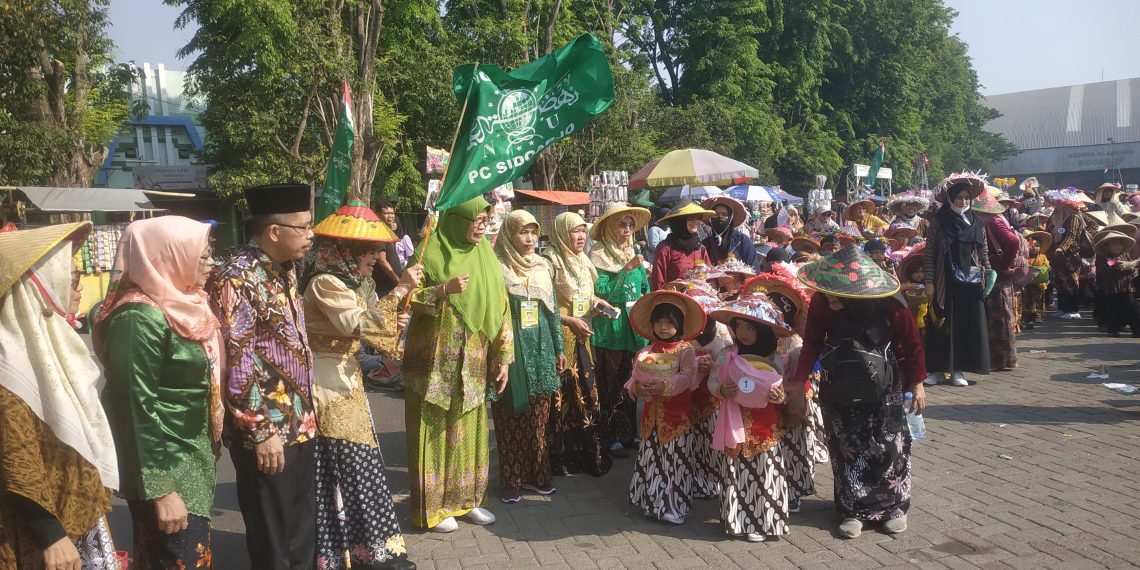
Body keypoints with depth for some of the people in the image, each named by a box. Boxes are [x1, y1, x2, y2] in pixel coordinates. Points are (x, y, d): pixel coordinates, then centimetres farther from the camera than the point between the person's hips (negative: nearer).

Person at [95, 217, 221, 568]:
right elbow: (137, 409, -21)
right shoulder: (141, 318, -18)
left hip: (191, 463, 9)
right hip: (166, 472, -9)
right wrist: (160, 489, -21)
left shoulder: (180, 304, 8)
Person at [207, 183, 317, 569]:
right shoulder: (237, 278, -18)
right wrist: (261, 432, -20)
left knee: (303, 530, 19)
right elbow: (235, 363, -21)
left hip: (299, 424, 8)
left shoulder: (285, 270, 10)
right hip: (266, 432, -8)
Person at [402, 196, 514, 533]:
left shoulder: (485, 256, 7)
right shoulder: (431, 252, -7)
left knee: (469, 429, 11)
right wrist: (445, 289, -24)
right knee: (435, 430, 2)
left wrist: (503, 356, 3)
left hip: (473, 360, 5)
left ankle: (466, 498, 24)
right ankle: (433, 506, 14)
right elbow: (406, 299, -9)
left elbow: (500, 307, 8)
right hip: (435, 360, -4)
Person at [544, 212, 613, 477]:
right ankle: (563, 458, 9)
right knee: (563, 396, -3)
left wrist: (596, 301, 4)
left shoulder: (582, 261, 13)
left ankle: (589, 453, 20)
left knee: (587, 393, 9)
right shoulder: (551, 261, -12)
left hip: (581, 337, 7)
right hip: (559, 337, -7)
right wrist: (570, 320, -18)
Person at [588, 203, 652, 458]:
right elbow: (602, 293, -17)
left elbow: (645, 290, 19)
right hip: (610, 329, -6)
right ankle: (611, 438, 9)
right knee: (611, 385, 0)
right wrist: (627, 269, -20)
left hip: (633, 329, 6)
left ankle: (628, 434, 22)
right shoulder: (598, 256, -7)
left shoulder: (633, 254, 12)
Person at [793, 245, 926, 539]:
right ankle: (853, 510, 21)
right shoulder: (821, 303, -19)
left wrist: (917, 384, -2)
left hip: (883, 388, -1)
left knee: (889, 446, 8)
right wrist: (798, 379, -17)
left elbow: (911, 344, -9)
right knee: (846, 448, 8)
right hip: (839, 390, 2)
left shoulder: (890, 305, -23)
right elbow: (812, 342, -8)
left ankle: (894, 506, 26)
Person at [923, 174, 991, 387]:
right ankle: (938, 369, 8)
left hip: (971, 284, 3)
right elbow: (929, 253, -2)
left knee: (968, 327, 4)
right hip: (945, 284, -3)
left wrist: (988, 276, 3)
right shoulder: (938, 222, -1)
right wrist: (929, 281, -7)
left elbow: (984, 253, 12)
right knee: (942, 325, 1)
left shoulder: (977, 224, 9)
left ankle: (957, 369, 13)